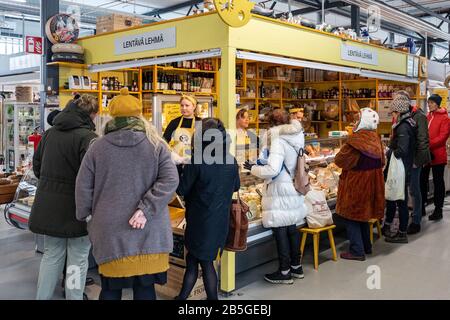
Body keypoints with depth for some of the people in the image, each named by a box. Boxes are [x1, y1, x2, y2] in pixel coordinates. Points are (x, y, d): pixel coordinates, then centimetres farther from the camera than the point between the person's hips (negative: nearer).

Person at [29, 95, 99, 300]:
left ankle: (42, 297, 26)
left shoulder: (49, 133, 6)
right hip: (75, 207, -6)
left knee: (51, 254, 19)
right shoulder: (87, 137, -16)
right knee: (78, 259, 7)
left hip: (48, 206, 7)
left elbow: (37, 166, 15)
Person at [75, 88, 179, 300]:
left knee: (111, 289, 14)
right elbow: (170, 180, -11)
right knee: (145, 288, 11)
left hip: (110, 231, 0)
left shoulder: (98, 147, 1)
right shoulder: (156, 145, 0)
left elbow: (83, 187, 4)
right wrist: (146, 210, -14)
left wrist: (85, 217, 20)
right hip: (148, 234, 0)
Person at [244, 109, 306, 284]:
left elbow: (272, 170, -26)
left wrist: (253, 168, -11)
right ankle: (296, 266, 29)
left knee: (280, 231, 2)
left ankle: (284, 272, 12)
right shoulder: (295, 138, 6)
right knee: (292, 228, 17)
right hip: (293, 190, 8)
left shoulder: (279, 141, -19)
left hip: (280, 193, -8)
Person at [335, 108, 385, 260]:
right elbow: (381, 162, 11)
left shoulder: (356, 139, -20)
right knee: (363, 213, 21)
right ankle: (366, 246, 30)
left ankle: (357, 251, 5)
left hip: (355, 184, -8)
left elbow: (340, 160, -15)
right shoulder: (376, 138, 2)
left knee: (352, 215, 3)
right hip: (371, 183, 8)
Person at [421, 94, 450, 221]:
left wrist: (428, 144, -23)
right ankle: (421, 207, 21)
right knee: (422, 180, 10)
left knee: (438, 182, 4)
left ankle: (438, 209, 12)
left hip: (437, 155, -6)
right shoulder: (427, 117, 12)